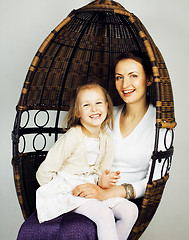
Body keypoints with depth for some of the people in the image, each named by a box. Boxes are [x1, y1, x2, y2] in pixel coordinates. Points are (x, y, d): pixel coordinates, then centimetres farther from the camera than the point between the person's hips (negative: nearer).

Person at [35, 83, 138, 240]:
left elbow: (101, 172, 13)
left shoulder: (106, 140, 3)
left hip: (93, 190, 7)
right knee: (105, 215, -29)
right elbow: (44, 173, -14)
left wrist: (103, 181, -10)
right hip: (68, 191, -6)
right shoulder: (72, 138, -17)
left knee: (131, 211, -10)